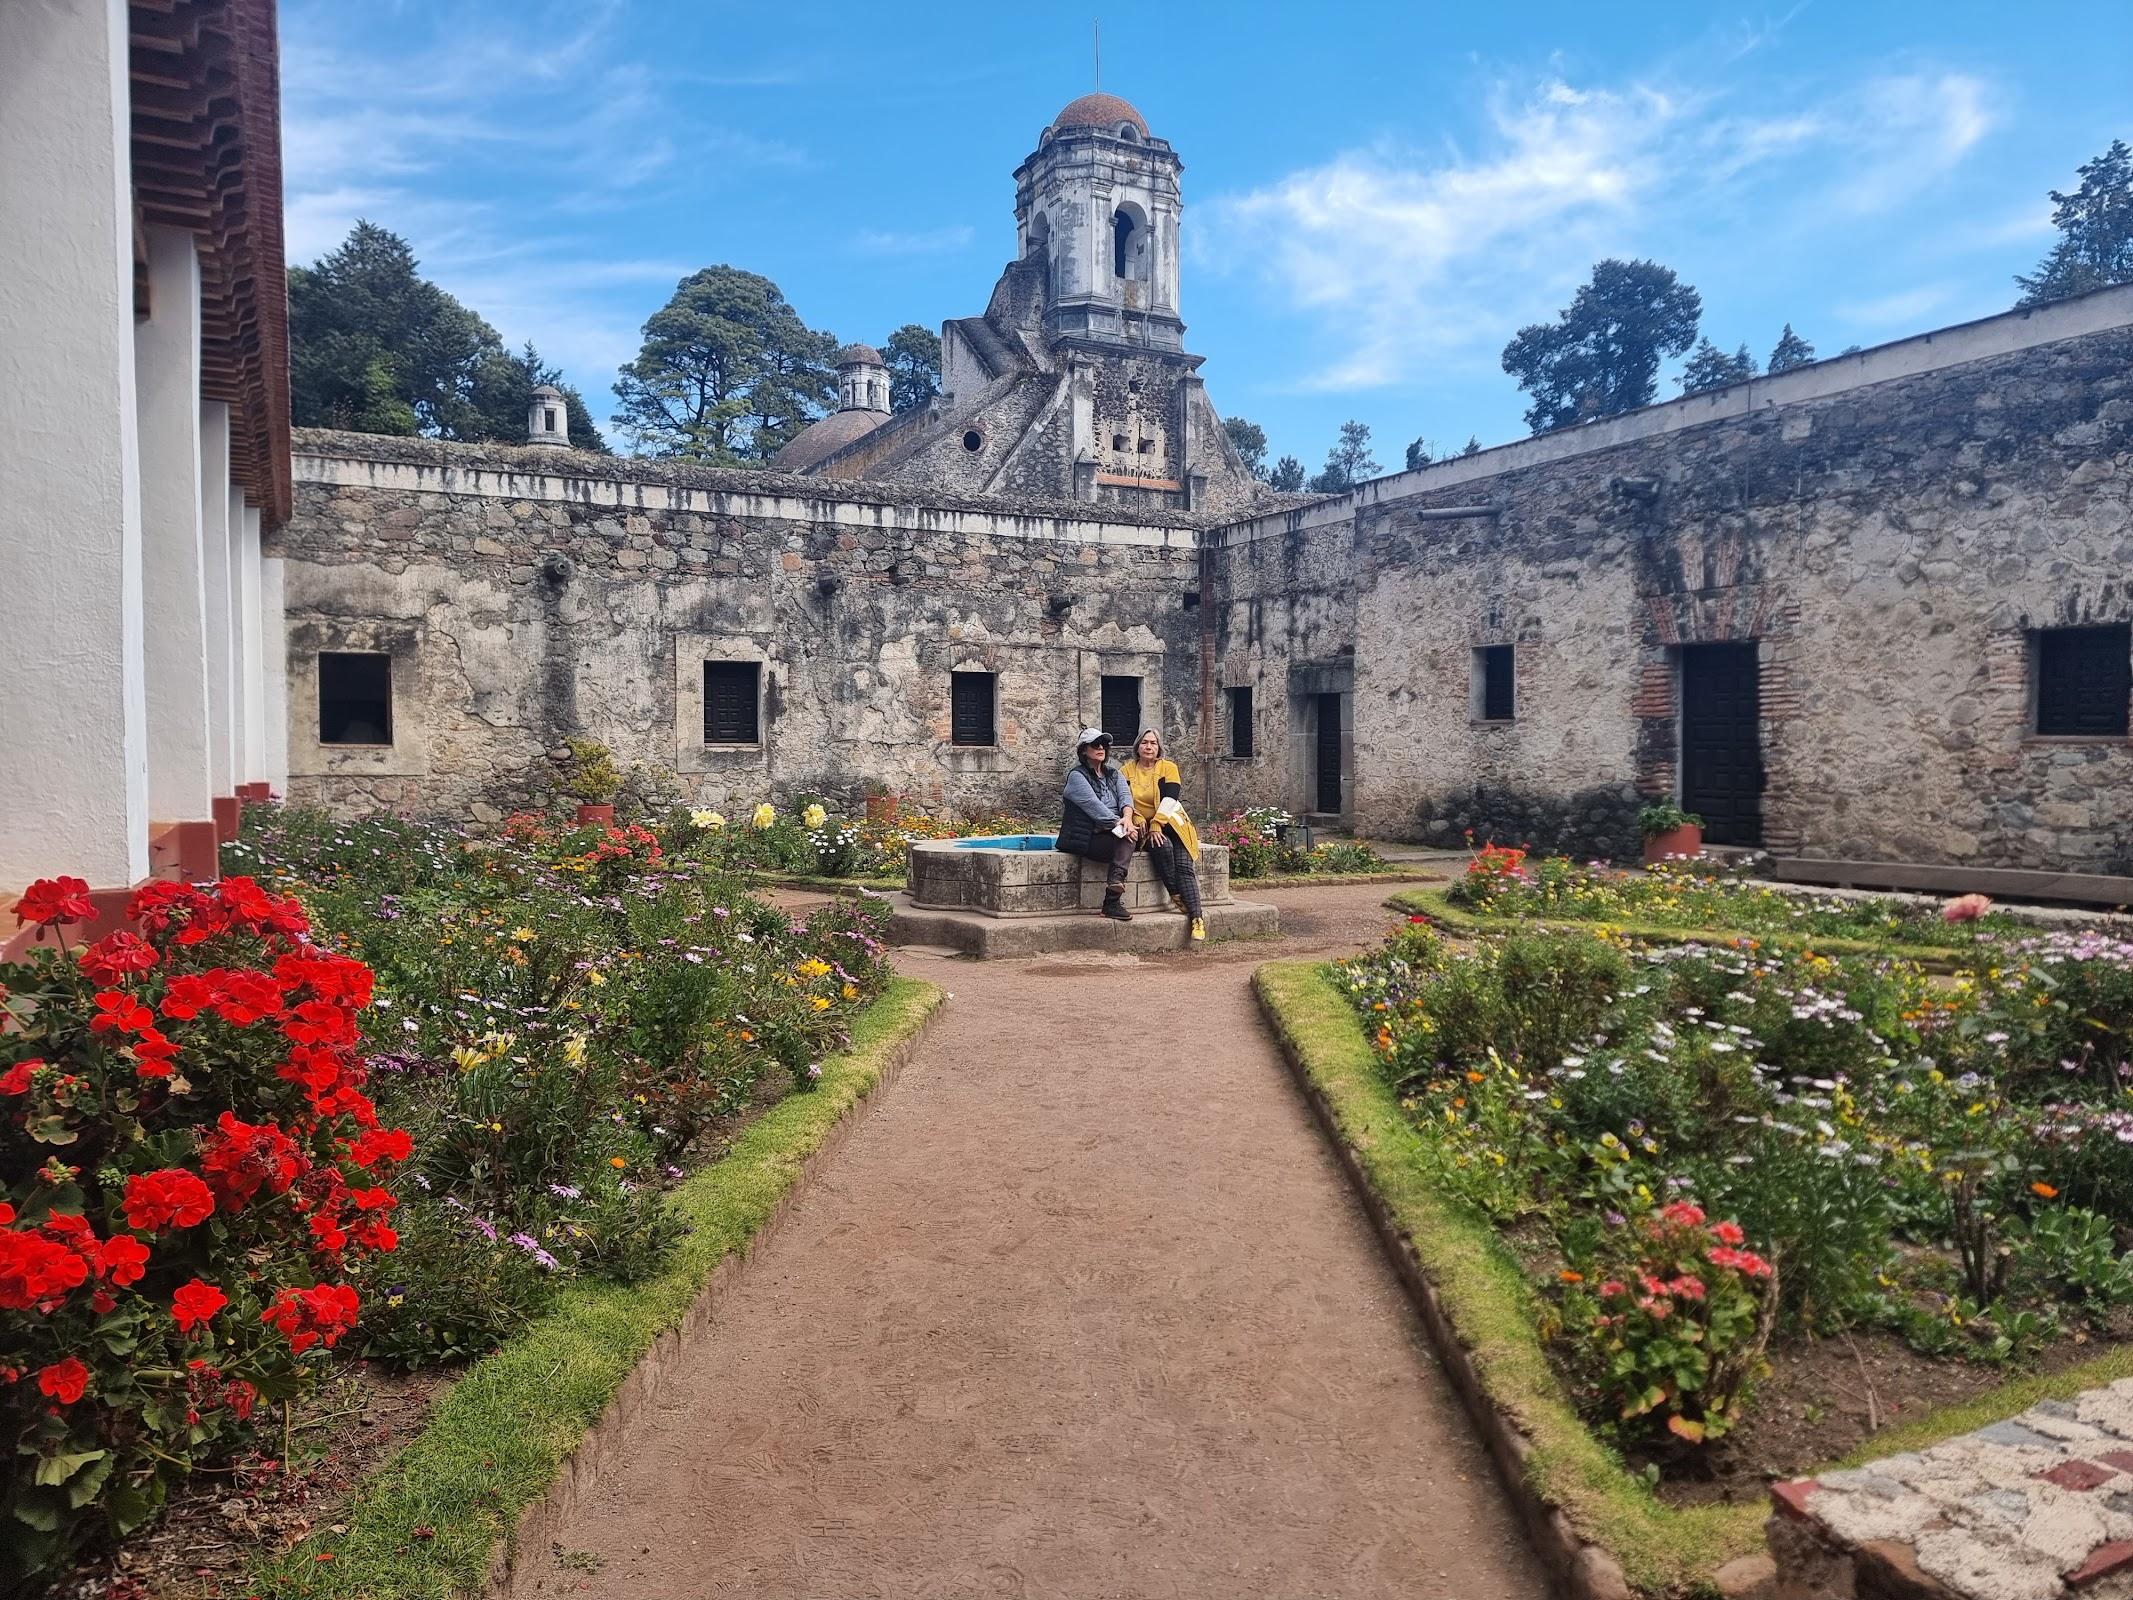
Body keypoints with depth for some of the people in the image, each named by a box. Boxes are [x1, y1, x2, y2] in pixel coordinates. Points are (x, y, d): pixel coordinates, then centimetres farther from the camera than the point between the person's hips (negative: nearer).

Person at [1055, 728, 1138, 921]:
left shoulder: (1113, 775, 21)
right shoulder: (1077, 776, 0)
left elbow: (1125, 794, 0)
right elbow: (1094, 806, -15)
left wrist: (1127, 817, -23)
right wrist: (1119, 825, -26)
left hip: (1110, 835, 6)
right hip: (1085, 838, -6)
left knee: (1132, 830, -27)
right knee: (1128, 840, -29)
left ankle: (1116, 879, -41)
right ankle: (1112, 902, -36)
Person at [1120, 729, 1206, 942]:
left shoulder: (1168, 768, 5)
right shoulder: (1126, 770, 10)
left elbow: (1170, 799, -7)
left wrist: (1156, 825, -19)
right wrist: (1138, 819, -18)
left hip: (1170, 823, 0)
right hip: (1143, 828, 0)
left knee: (1184, 866, -20)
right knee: (1163, 846, -34)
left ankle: (1197, 919, -29)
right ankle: (1176, 896, -23)